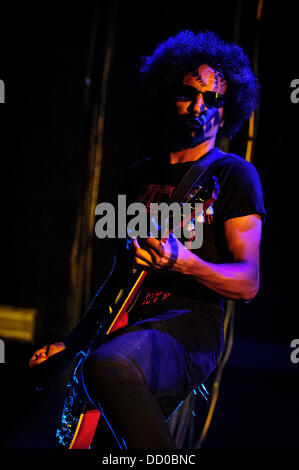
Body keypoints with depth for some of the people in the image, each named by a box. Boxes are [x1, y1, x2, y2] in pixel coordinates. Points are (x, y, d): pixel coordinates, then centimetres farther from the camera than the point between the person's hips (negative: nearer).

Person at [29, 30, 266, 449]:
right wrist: (72, 340, 15)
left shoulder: (233, 173, 0)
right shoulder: (141, 175, 16)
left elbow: (248, 282, -5)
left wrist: (185, 263, -26)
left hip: (190, 324, -6)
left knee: (108, 364, -35)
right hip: (131, 321, 6)